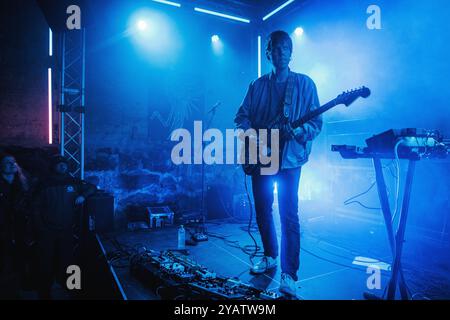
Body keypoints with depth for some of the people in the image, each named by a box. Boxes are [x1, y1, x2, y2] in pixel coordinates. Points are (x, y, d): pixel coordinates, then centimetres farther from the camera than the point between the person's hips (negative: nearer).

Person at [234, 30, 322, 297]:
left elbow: (317, 122, -1)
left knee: (289, 215, -7)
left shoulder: (304, 84, 3)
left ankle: (289, 275, 3)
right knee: (262, 210, 11)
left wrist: (297, 132, -22)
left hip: (289, 157, -3)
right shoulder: (258, 85, 11)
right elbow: (242, 116, 10)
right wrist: (249, 131, -11)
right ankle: (270, 256, 32)